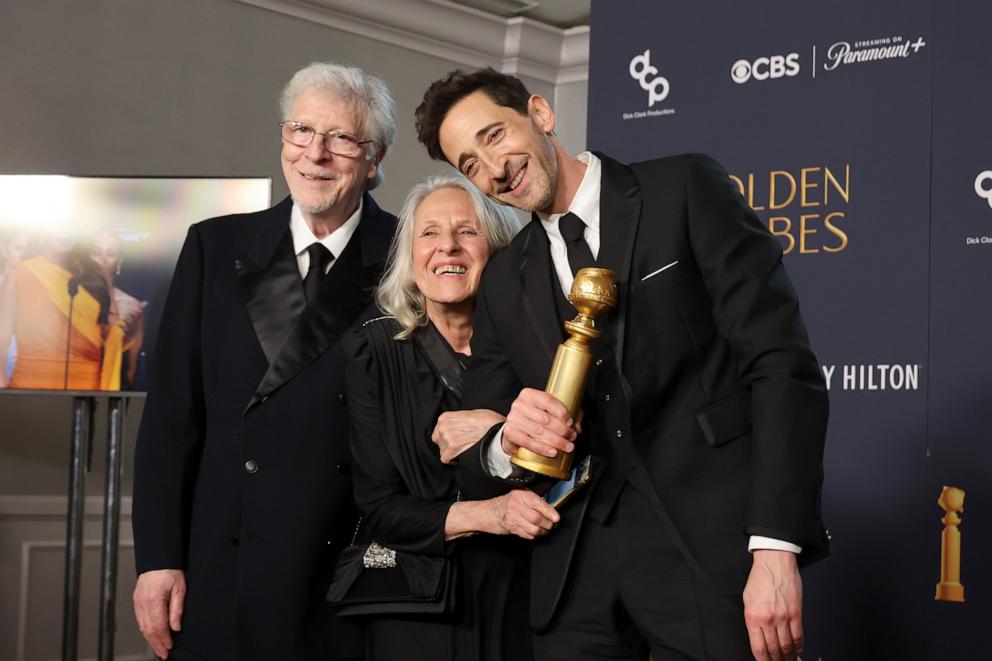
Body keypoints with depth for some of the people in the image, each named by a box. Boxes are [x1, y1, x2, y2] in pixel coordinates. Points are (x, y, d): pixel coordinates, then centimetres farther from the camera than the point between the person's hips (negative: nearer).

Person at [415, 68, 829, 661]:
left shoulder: (686, 190, -1)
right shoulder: (503, 284, 14)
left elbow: (781, 362, -9)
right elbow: (479, 466, 13)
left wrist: (776, 547, -18)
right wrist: (509, 443, -11)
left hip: (713, 544, -4)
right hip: (580, 567, 5)